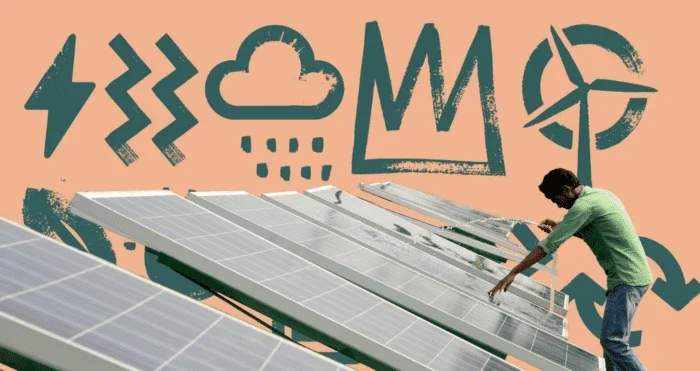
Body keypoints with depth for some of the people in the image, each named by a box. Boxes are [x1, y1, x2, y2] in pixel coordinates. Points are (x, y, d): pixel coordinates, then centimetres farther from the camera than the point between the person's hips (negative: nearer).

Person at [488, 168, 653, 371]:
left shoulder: (584, 205, -17)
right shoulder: (602, 194, 12)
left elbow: (550, 245, -19)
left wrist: (513, 273, -17)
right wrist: (559, 228, 12)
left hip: (627, 278, -10)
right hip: (634, 274, 10)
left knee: (613, 341, -13)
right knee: (612, 337, 12)